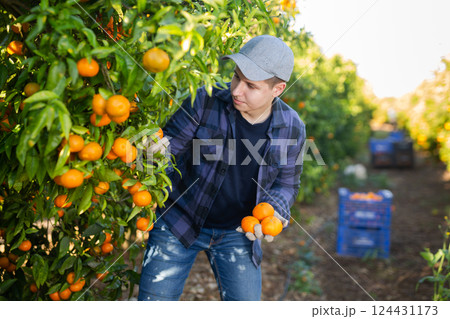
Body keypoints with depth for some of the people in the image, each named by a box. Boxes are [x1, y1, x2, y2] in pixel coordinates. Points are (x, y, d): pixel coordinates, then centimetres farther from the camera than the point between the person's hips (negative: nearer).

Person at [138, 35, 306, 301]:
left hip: (237, 232, 2)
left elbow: (287, 184, 2)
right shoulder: (206, 101, -16)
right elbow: (169, 144, -11)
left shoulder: (291, 128, -10)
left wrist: (272, 211, -18)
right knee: (154, 300, 3)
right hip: (179, 221, -1)